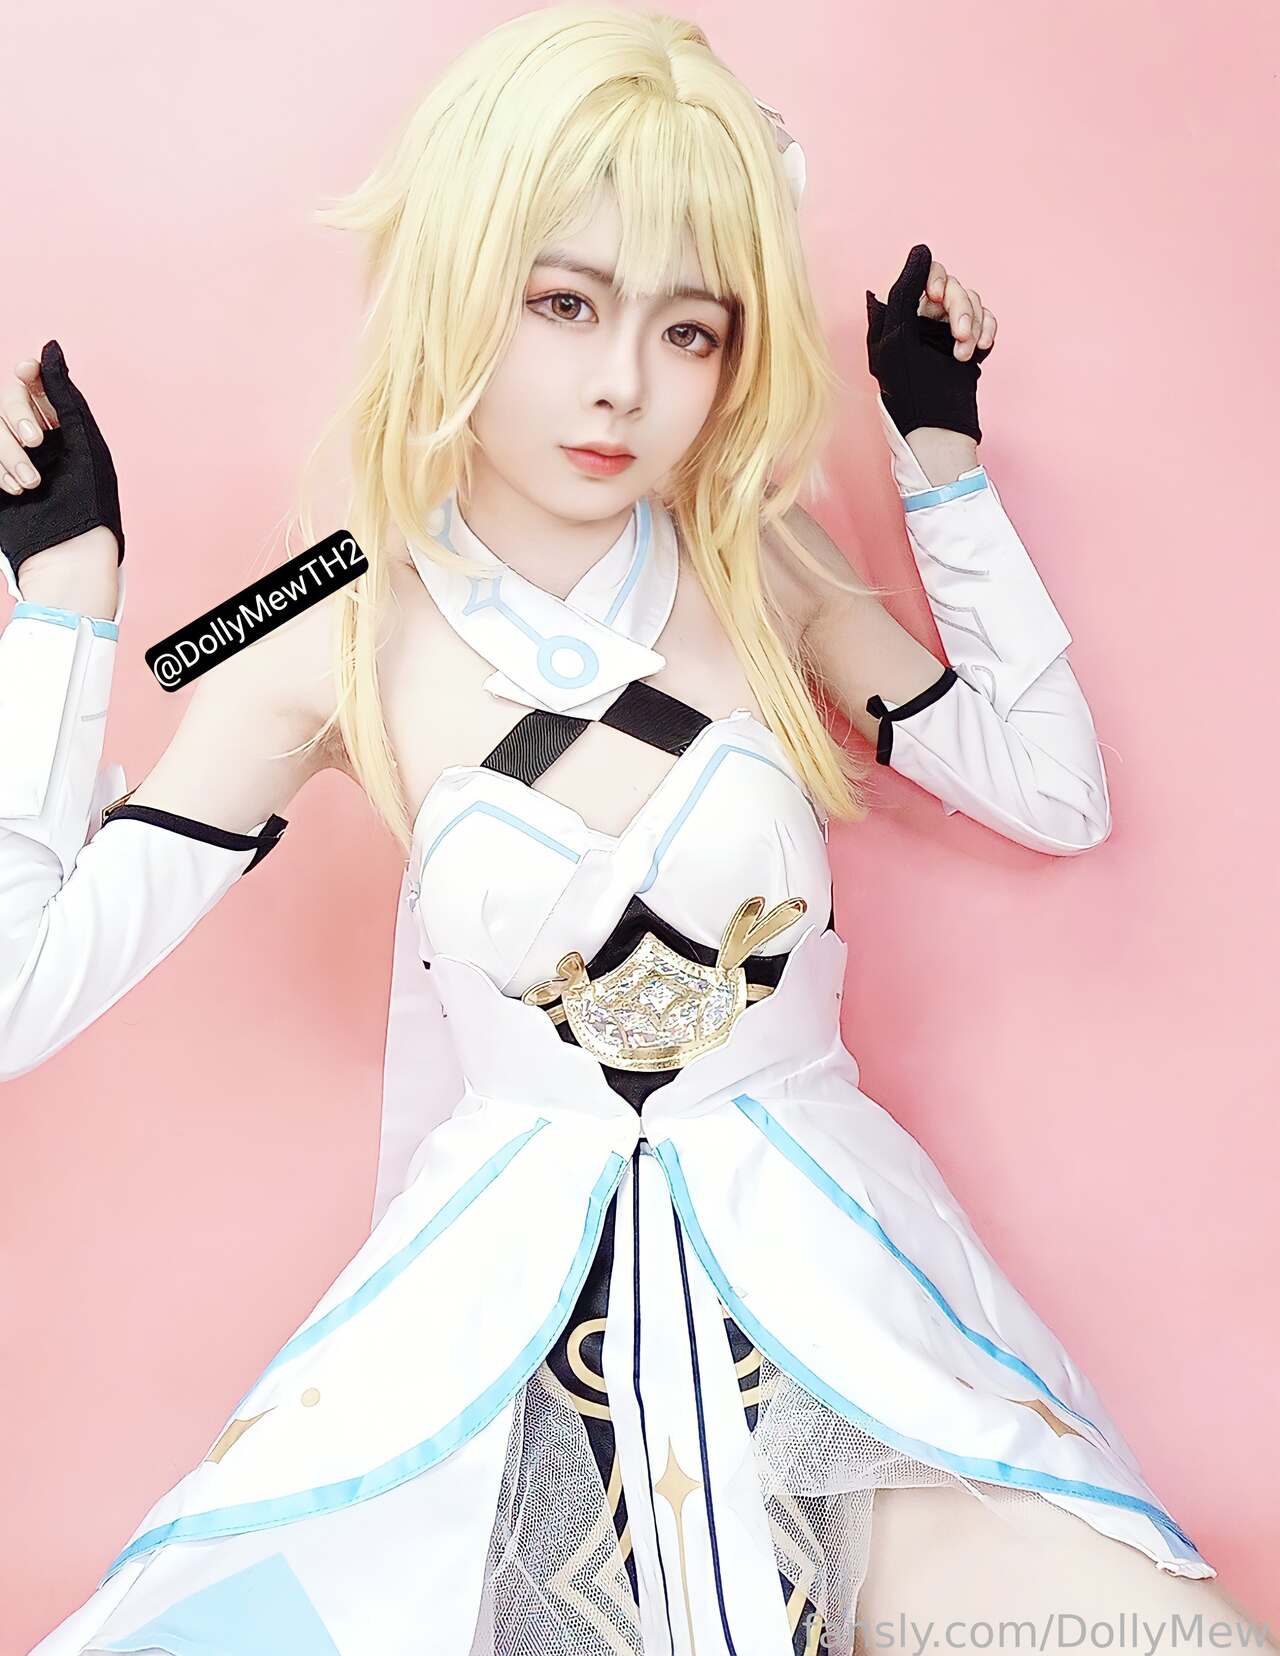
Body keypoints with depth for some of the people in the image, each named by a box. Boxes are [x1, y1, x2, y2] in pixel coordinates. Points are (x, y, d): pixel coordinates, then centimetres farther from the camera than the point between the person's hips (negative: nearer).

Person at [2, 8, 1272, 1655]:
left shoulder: (761, 575, -1)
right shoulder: (343, 659, -7)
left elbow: (1056, 793, 3)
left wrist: (941, 458, 1)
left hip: (821, 1260, 1)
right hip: (496, 1303, 0)